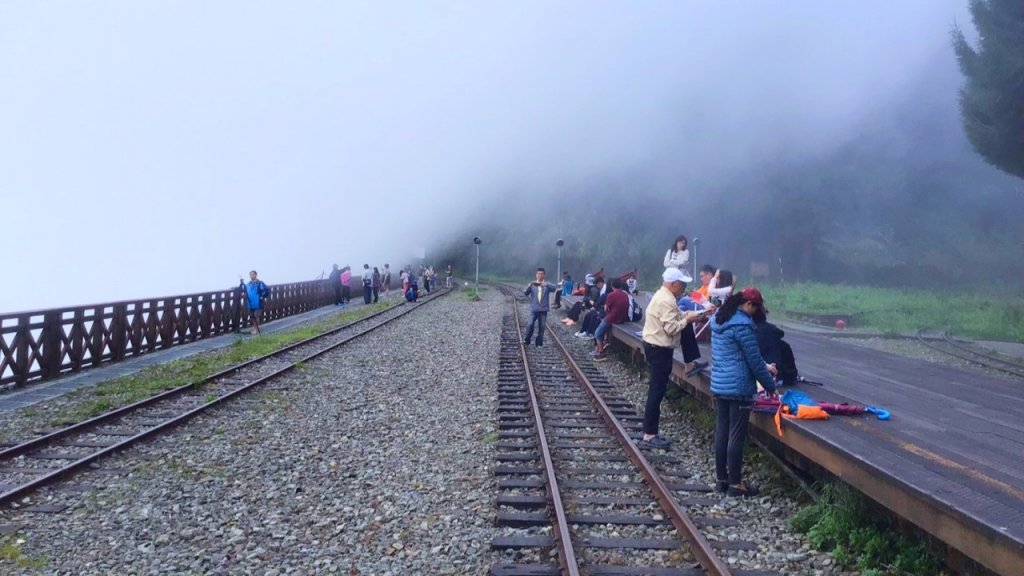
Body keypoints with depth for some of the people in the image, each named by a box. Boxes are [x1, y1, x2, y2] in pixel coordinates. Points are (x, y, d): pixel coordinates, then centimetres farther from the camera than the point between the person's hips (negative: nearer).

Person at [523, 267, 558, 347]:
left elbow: (554, 288, -14)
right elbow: (525, 293, -4)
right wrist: (529, 286, -24)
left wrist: (546, 285, -33)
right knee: (531, 324, -12)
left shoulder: (547, 284, 5)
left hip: (543, 309, 1)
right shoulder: (532, 284, 6)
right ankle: (526, 340, 6)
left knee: (542, 327, 2)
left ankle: (539, 343, 13)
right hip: (534, 308, -1)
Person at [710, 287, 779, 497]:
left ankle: (722, 479, 20)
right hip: (738, 388, -8)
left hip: (718, 385, 8)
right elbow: (753, 360, -13)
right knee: (737, 436, -1)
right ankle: (735, 483, 6)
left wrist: (765, 366, 22)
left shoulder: (719, 320, 10)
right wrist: (771, 386, -1)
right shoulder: (742, 325, -17)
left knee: (721, 432, 12)